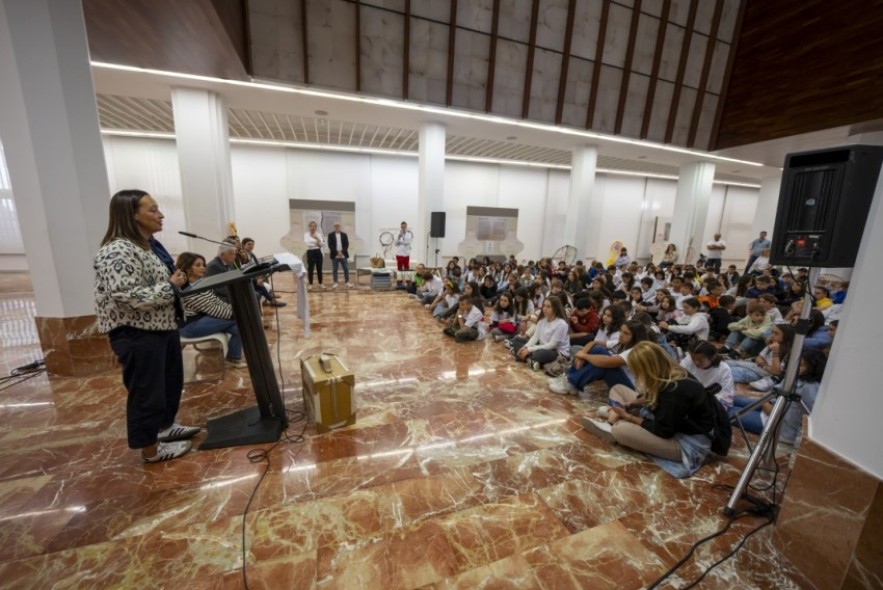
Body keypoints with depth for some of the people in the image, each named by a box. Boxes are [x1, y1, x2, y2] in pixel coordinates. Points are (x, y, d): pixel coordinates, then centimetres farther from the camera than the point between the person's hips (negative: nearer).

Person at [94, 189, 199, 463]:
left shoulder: (149, 244, 10)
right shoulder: (117, 251, -20)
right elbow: (127, 296, -27)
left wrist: (177, 282, 5)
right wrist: (171, 286, -20)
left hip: (163, 326, 10)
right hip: (137, 334, -10)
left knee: (171, 381, 21)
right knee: (146, 392, 5)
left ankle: (165, 427, 41)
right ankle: (151, 448, 23)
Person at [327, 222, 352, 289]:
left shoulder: (344, 235, 7)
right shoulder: (330, 235, 3)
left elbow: (347, 244, 2)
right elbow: (330, 245, -5)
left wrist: (342, 252, -11)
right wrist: (337, 252, -15)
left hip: (343, 255, 1)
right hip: (335, 255, -1)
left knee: (346, 268, 1)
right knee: (334, 269, 3)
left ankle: (347, 282, 9)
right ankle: (335, 282, 10)